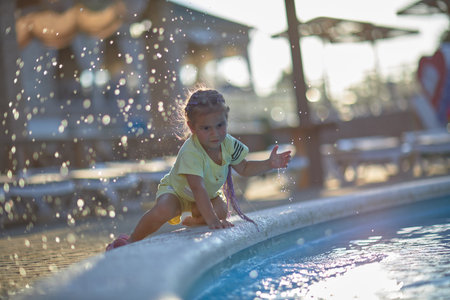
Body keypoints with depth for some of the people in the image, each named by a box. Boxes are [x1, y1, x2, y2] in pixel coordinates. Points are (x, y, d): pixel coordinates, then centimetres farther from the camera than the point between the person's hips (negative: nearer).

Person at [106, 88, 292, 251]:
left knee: (221, 211, -20)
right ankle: (132, 241, -14)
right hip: (175, 190, -7)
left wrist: (269, 164, -14)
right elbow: (198, 189, -44)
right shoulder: (191, 152, -39)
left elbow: (244, 168, 0)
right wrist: (212, 221, -48)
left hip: (208, 193, 7)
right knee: (163, 210, -35)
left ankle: (194, 220, 15)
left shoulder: (229, 144, -18)